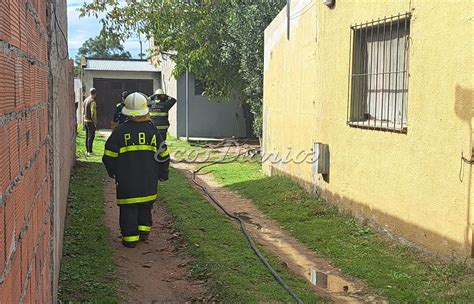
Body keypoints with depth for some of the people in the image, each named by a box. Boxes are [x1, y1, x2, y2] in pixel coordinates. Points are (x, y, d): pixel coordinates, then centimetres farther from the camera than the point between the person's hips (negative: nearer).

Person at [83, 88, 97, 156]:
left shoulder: (85, 100, 10)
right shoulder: (92, 101, -17)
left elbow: (83, 111, 15)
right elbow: (93, 113, -20)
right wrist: (95, 122, -14)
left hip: (85, 120, 9)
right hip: (91, 121, -9)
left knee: (87, 136, 14)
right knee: (91, 136, -5)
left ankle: (87, 150, 20)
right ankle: (90, 152, -5)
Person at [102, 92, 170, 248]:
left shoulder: (120, 131, -5)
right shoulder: (152, 130, 0)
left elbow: (109, 155, -1)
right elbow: (163, 155, 5)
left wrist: (112, 172, 16)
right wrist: (162, 174, 18)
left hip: (126, 179, -2)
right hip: (148, 180, 2)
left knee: (128, 208, 5)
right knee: (145, 206, 20)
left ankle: (130, 237, 6)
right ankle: (143, 231, 24)